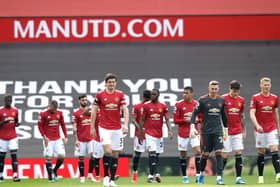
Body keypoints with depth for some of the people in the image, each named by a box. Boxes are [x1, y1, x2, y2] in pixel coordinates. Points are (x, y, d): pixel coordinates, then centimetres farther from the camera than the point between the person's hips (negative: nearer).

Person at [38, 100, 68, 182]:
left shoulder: (59, 113, 4)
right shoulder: (43, 114, -7)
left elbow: (63, 125, 12)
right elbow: (40, 126, -2)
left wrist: (66, 137, 5)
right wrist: (44, 137, -10)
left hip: (58, 139, 4)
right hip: (48, 140, -4)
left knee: (62, 156, -5)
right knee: (48, 158, -4)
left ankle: (55, 170, 19)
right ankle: (50, 177, 6)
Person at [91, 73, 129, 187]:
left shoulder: (120, 95, 4)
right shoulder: (100, 95, -1)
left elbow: (125, 110, -1)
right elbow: (94, 111, 4)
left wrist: (126, 125, -14)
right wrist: (92, 127, 3)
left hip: (117, 128, 3)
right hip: (104, 128, -3)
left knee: (115, 154, 5)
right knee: (108, 151, -17)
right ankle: (105, 176, -2)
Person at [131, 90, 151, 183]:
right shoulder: (137, 106, 2)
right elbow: (133, 119, -3)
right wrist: (139, 128, -18)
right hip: (139, 134, -2)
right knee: (137, 153, 0)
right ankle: (134, 173, 8)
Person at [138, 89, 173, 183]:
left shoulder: (163, 106, 5)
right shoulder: (146, 106, 0)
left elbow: (167, 119, 1)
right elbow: (142, 120, 3)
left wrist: (170, 130, -14)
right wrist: (139, 134, 1)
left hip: (159, 134, 4)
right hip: (149, 133, -4)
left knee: (157, 154, 8)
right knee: (152, 153, -16)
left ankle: (151, 175, 16)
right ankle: (156, 173, -21)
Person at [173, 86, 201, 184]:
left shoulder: (197, 104, 2)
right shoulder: (179, 104, -3)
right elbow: (175, 120, -2)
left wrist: (196, 120, -10)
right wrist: (185, 120, -16)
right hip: (182, 133, 0)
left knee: (198, 151, -15)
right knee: (183, 155, 5)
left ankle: (198, 175, -9)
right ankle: (184, 176, 17)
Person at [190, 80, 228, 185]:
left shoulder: (221, 100, 8)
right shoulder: (203, 100, -3)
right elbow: (195, 113, -1)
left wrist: (225, 130, 23)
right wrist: (192, 127, -11)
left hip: (218, 130, 2)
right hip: (206, 131, -2)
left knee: (219, 153, -8)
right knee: (205, 154, 3)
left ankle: (219, 177, -10)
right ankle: (202, 173, 26)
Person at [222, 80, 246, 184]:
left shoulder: (241, 100, 9)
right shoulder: (223, 99, -6)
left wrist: (244, 131, 16)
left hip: (237, 132, 4)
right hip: (226, 132, -4)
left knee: (239, 154, -2)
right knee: (225, 155, -3)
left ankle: (238, 178, 1)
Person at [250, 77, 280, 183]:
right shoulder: (255, 98, -2)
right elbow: (252, 114, -9)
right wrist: (257, 125, -23)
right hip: (260, 129, -2)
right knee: (261, 153, 3)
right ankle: (260, 177, 9)